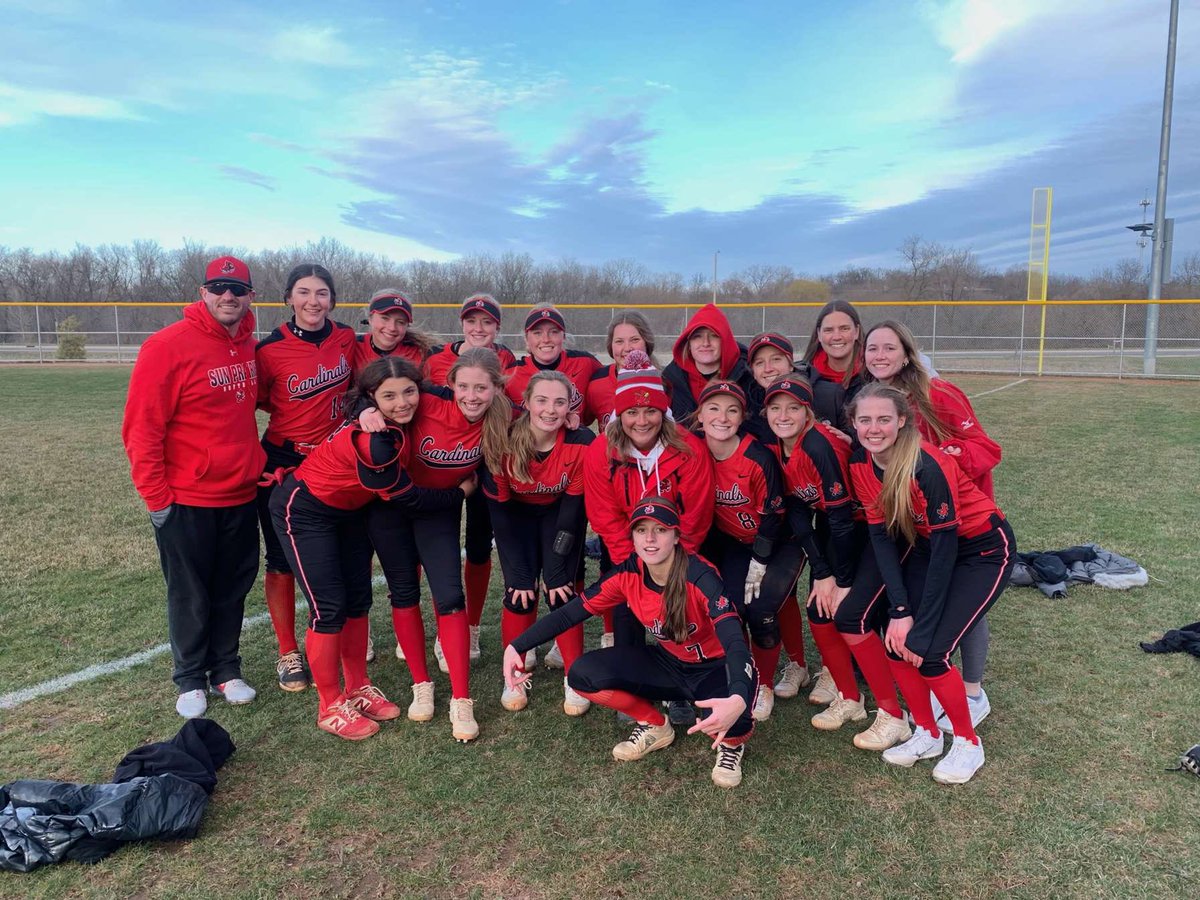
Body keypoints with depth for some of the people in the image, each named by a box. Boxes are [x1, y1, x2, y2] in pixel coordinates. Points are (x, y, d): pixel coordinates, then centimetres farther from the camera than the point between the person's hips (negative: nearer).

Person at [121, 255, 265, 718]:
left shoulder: (249, 346, 5)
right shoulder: (168, 346, -14)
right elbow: (141, 429, -14)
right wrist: (157, 498, -13)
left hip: (241, 496, 5)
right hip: (186, 501, -5)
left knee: (233, 589, 15)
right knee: (189, 596, 10)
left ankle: (226, 669, 31)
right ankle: (191, 679, 27)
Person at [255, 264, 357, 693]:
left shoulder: (347, 338, -3)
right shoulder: (271, 349, -14)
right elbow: (259, 400, -1)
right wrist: (295, 416, -8)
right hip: (284, 464, -3)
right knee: (283, 561, 6)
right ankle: (288, 653, 21)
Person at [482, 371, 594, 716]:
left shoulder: (581, 442, -28)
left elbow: (574, 506, -19)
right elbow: (499, 510, -19)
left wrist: (556, 570, -18)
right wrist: (519, 573, -20)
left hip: (561, 512, 0)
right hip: (518, 513, 0)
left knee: (561, 591, -11)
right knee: (519, 592, -10)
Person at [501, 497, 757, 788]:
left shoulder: (700, 576, -29)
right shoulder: (627, 575, -15)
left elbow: (735, 641, -39)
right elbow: (570, 613, -9)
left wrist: (738, 699, -59)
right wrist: (516, 647, -20)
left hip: (716, 669, -4)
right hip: (669, 665, 4)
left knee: (725, 723, -39)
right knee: (583, 674, -17)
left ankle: (731, 741, 3)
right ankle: (655, 727, 9)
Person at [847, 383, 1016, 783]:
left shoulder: (926, 466, -31)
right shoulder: (860, 464, -12)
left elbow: (945, 548, -27)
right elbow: (882, 535, -8)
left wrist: (922, 629, -24)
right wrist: (899, 610, -16)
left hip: (984, 550, -6)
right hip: (927, 545, 6)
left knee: (929, 652, -15)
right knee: (895, 640, -7)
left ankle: (968, 743, 11)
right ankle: (927, 735, 16)